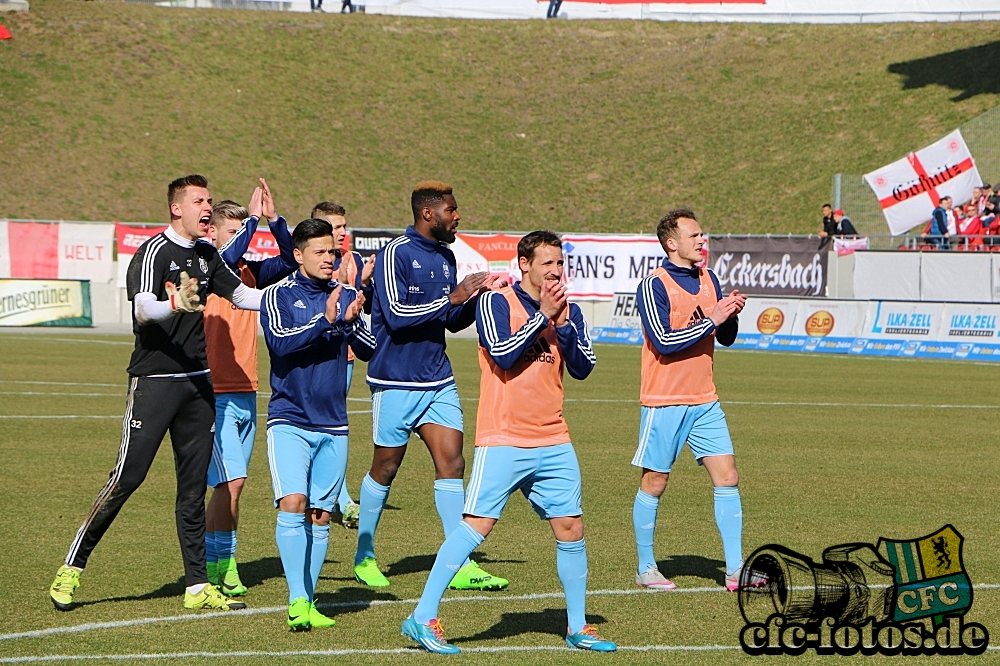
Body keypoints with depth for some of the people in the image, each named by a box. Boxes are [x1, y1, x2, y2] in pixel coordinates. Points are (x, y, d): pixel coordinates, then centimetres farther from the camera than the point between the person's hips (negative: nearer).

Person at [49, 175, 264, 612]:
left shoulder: (206, 254, 11)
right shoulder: (154, 252, -12)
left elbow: (240, 294, 23)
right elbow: (143, 309, -26)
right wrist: (175, 303, -46)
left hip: (197, 382, 7)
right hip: (154, 380, -7)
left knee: (194, 485, 6)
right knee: (127, 477, -9)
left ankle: (197, 586, 9)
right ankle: (71, 568, 2)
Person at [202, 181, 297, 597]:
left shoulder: (250, 271, 10)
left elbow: (290, 260, 1)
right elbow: (225, 260, -28)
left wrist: (273, 220, -11)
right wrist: (253, 219, -22)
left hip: (247, 394, 6)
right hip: (215, 395, -6)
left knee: (232, 484, 8)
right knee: (230, 481, -13)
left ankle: (224, 563, 14)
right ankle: (213, 566, -6)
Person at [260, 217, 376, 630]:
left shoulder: (346, 296, 9)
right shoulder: (279, 295, -2)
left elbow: (370, 351, 4)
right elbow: (280, 341, -18)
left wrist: (351, 322, -15)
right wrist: (325, 321, -26)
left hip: (333, 424, 4)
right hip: (289, 420, -4)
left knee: (320, 515, 6)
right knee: (293, 505, -17)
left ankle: (309, 601, 13)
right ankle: (297, 600, -16)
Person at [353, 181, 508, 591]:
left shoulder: (445, 256, 12)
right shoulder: (395, 253, -11)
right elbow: (396, 314, -20)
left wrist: (475, 296, -1)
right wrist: (451, 298, -19)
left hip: (438, 379, 7)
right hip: (397, 381, -6)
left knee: (451, 462, -3)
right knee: (386, 467, 3)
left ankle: (460, 566, -4)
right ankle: (364, 557, 20)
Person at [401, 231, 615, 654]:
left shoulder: (568, 312, 11)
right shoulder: (496, 303, -4)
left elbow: (582, 368, 4)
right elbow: (502, 354, -17)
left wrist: (563, 324, -9)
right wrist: (542, 316, -13)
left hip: (553, 442, 5)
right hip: (502, 440, -5)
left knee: (571, 528, 4)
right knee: (477, 524, -11)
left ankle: (577, 627, 17)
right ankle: (423, 619, -6)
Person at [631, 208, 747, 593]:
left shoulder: (708, 279, 11)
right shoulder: (654, 286, -11)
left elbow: (725, 338, 14)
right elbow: (664, 341, -20)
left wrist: (731, 314, -6)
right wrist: (710, 320, -19)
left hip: (704, 401, 6)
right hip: (664, 402, -6)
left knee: (727, 477, -1)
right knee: (654, 483, 3)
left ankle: (735, 569, 2)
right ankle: (646, 569, 14)